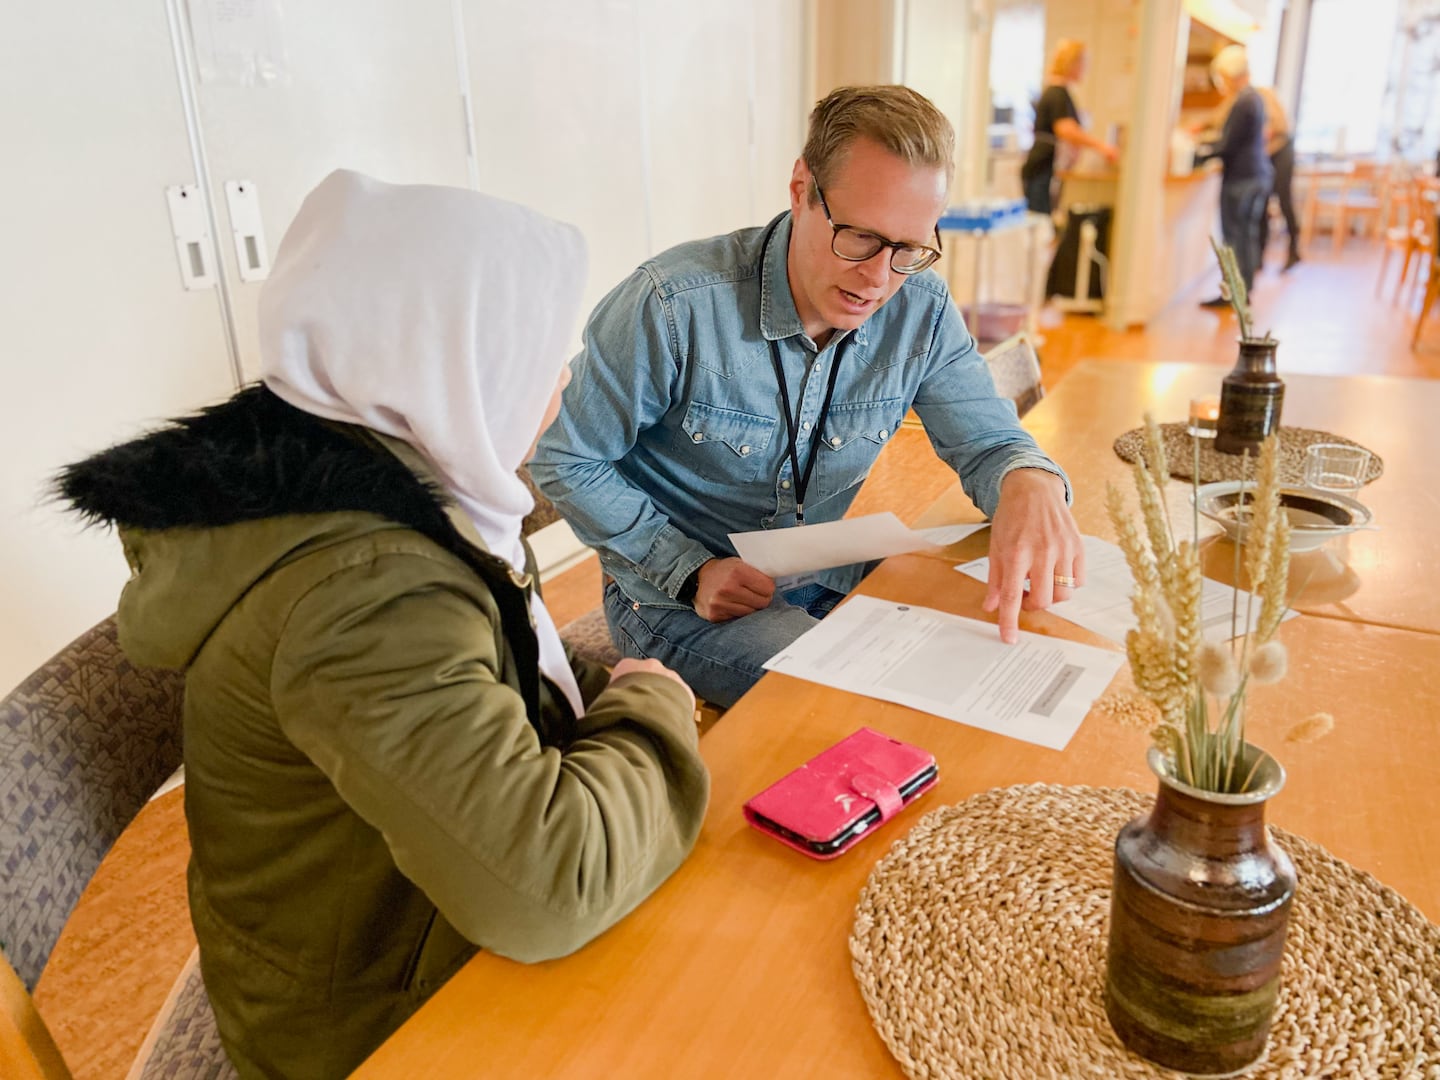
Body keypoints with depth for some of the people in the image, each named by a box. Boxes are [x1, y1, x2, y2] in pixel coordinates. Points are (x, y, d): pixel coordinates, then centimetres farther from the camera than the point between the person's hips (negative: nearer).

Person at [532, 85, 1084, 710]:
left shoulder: (922, 313, -8)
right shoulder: (672, 306, -23)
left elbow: (988, 442, -2)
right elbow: (565, 460, -12)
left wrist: (1030, 483, -30)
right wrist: (691, 570, -20)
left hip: (822, 577, 6)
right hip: (676, 596, -5)